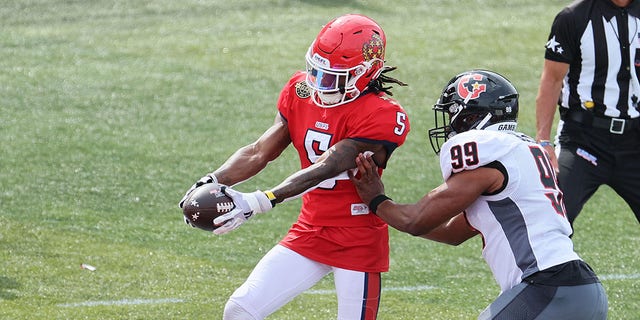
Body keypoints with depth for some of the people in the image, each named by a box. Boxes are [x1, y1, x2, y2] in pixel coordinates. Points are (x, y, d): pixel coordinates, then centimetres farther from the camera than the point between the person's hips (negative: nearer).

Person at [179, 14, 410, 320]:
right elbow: (260, 152, 2)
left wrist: (259, 202, -37)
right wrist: (215, 180, -17)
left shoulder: (379, 116, -21)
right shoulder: (301, 93, 1)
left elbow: (324, 169, -29)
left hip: (358, 244, -6)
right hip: (309, 233, 6)